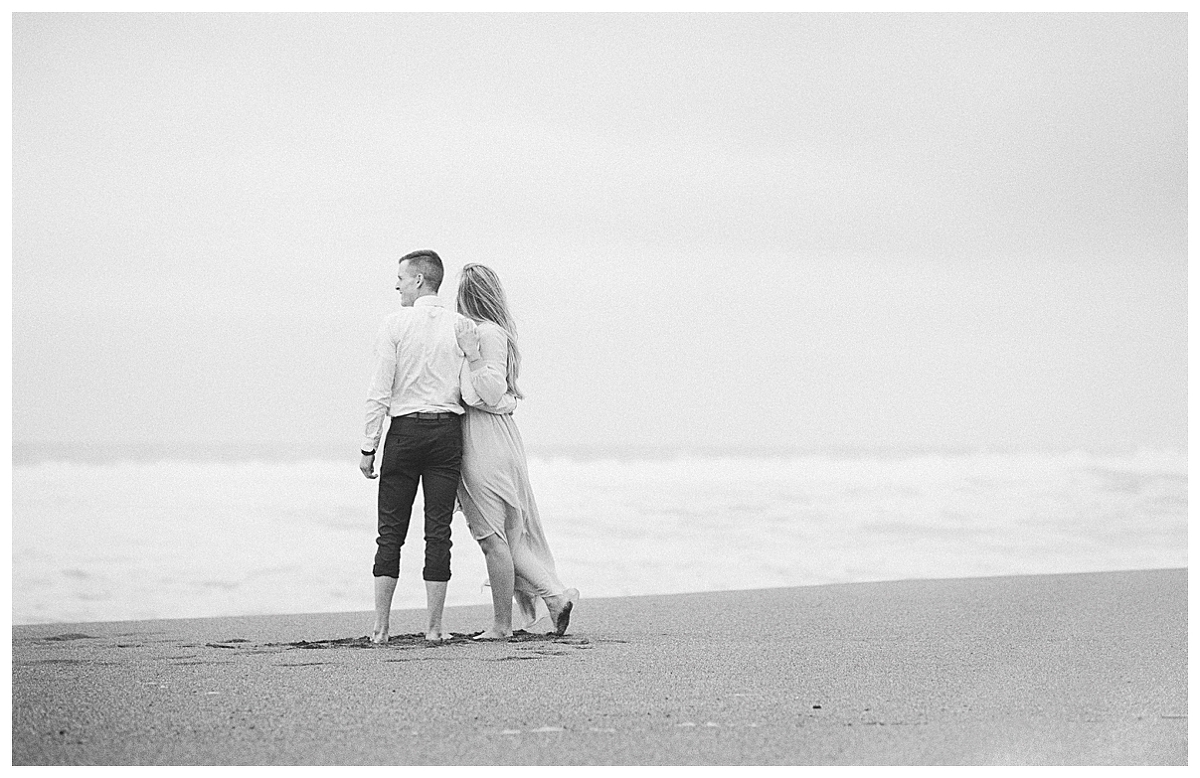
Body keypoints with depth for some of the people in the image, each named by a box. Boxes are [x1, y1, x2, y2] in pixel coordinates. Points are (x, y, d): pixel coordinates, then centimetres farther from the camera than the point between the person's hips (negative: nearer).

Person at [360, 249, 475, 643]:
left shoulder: (396, 324, -3)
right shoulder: (463, 327, 4)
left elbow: (380, 392, -5)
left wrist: (369, 447, -2)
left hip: (405, 429, -2)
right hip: (448, 430, 2)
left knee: (390, 531, 4)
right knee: (438, 530, 3)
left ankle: (381, 626, 4)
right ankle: (434, 626, 3)